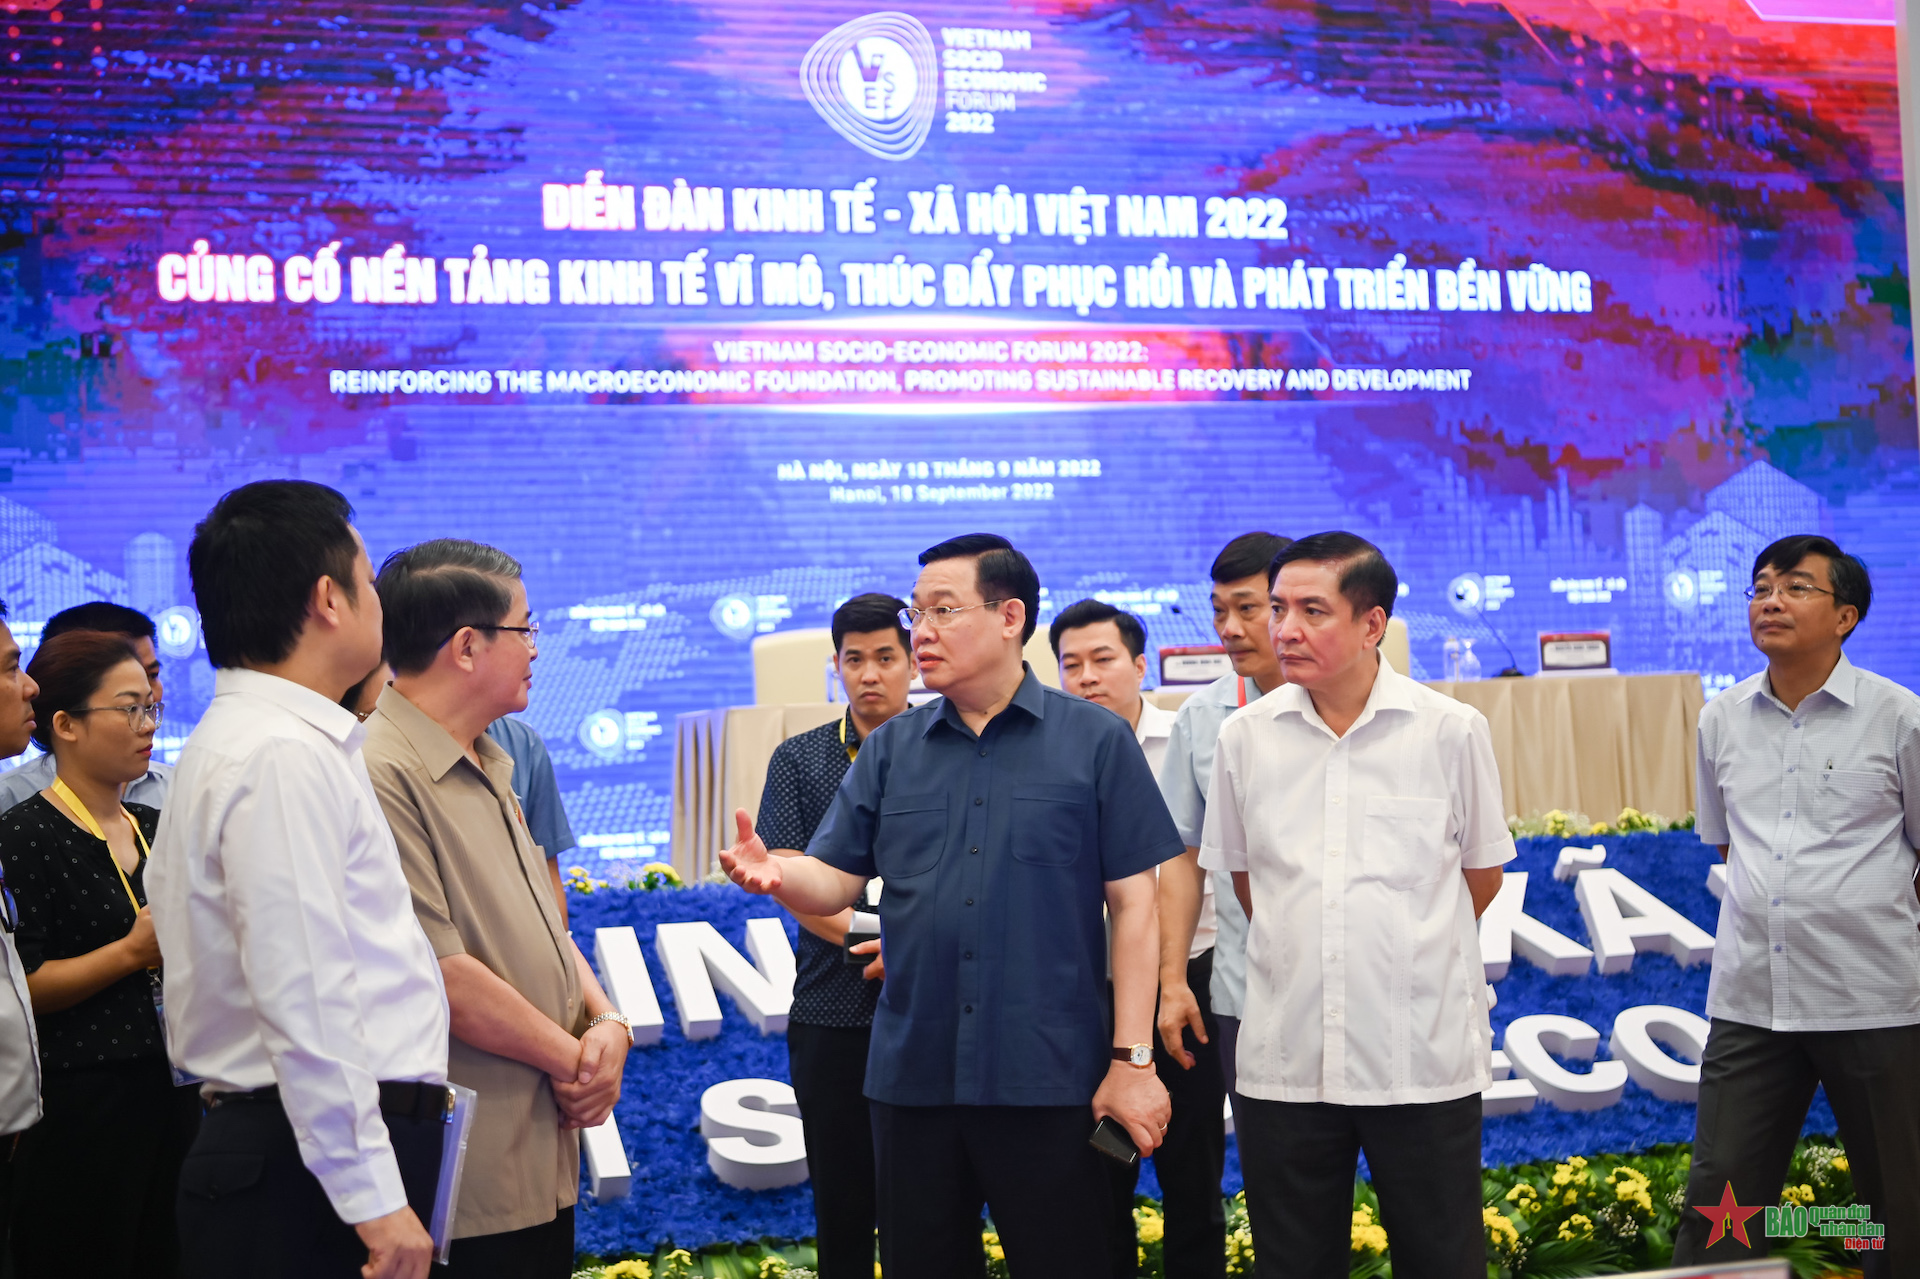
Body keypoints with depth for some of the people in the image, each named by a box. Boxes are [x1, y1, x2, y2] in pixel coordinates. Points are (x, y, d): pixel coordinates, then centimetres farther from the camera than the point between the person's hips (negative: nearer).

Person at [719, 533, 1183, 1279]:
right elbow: (835, 881, 4)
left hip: (1048, 1078, -3)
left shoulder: (1095, 742, -2)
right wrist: (773, 875, -19)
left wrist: (1133, 1060, -7)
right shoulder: (891, 750, 9)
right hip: (913, 1075, 4)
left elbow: (1133, 907, -3)